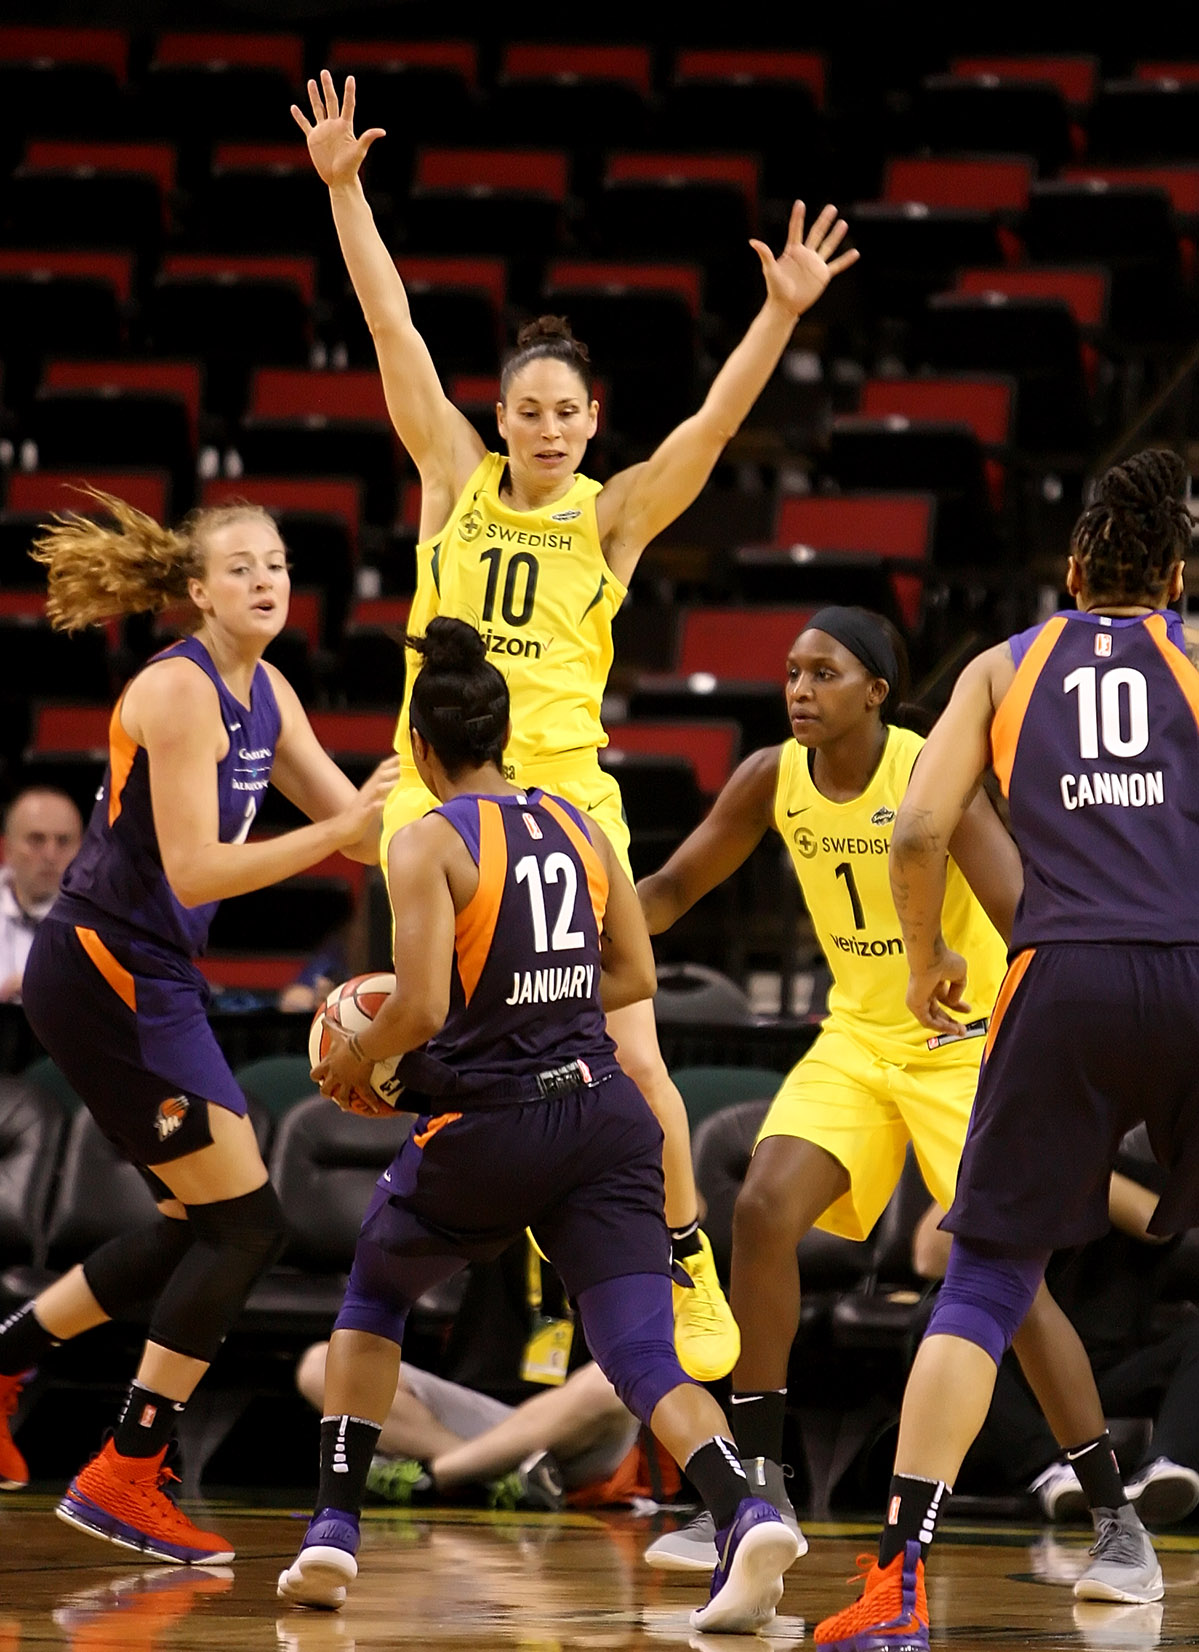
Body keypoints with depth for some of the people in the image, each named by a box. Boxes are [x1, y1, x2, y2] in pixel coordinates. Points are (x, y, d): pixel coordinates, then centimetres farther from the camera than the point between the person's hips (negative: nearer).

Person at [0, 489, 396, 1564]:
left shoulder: (266, 695, 10)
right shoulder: (177, 690, -17)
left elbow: (359, 821, 17)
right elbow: (195, 870, -23)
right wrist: (341, 829, -27)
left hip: (148, 980, 9)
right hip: (105, 973, -9)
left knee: (200, 1227, 14)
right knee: (246, 1222, -9)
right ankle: (123, 1479, -4)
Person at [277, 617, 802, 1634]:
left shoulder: (428, 843, -7)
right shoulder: (577, 826, 10)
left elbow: (420, 1007, -15)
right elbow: (635, 977, 15)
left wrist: (354, 1062, 3)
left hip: (485, 1129, -3)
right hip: (602, 1113, 4)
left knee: (374, 1293, 25)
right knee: (643, 1359, -4)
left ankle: (335, 1531, 20)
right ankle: (746, 1517, -32)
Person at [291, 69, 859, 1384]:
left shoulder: (614, 517, 3)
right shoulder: (455, 478, 7)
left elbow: (711, 425, -10)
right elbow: (392, 331, 2)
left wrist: (782, 316, -23)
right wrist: (342, 190, -3)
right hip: (435, 802, 2)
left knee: (629, 1059, -5)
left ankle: (689, 1273, 9)